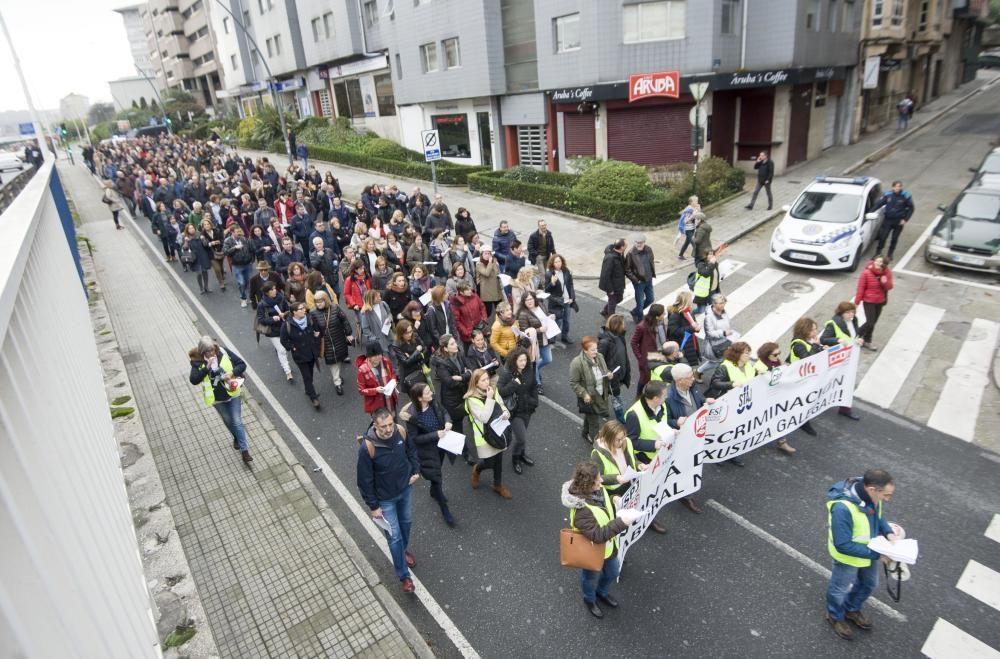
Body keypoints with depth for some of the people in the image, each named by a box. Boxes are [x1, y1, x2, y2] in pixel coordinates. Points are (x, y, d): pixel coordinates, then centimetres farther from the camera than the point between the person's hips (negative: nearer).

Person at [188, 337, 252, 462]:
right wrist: (207, 367, -34)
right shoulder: (197, 361, -14)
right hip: (217, 398, 1)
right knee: (228, 421, 21)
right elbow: (194, 380, -25)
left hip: (232, 393, -1)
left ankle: (244, 450, 10)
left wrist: (232, 373, -28)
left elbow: (242, 364, -10)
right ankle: (236, 437, 49)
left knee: (237, 421, 2)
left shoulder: (223, 352, -14)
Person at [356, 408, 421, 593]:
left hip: (406, 488, 5)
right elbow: (365, 479, -20)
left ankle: (403, 550, 57)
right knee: (394, 536, 8)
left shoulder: (400, 431, -20)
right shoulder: (367, 447, -33)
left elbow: (411, 450, 4)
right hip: (385, 498, -4)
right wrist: (373, 506, -13)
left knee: (406, 522, 27)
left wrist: (416, 471, -4)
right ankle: (403, 575, 30)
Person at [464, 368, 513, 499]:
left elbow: (503, 407, 6)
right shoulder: (472, 399, -22)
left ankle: (498, 485, 39)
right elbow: (484, 418, -28)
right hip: (484, 435, -5)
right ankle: (477, 469, 38)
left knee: (499, 460, 17)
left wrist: (506, 413, -17)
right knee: (489, 463, 2)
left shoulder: (494, 390, -4)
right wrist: (489, 399, -28)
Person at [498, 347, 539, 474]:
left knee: (521, 435, 21)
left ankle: (521, 454, 48)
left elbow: (533, 388, 10)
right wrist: (514, 384, -29)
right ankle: (515, 458, 24)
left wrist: (535, 402, 5)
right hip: (514, 411, -5)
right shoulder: (506, 373, -20)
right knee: (522, 438, -5)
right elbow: (499, 392, -22)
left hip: (527, 409, 5)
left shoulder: (529, 371, -4)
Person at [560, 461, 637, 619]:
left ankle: (602, 593, 61)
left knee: (612, 573, 31)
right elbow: (597, 535, -41)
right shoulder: (581, 510, -41)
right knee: (591, 578, 25)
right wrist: (621, 523, -42)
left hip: (608, 546, 7)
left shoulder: (598, 490, -17)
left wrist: (614, 502, -12)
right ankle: (590, 600, 57)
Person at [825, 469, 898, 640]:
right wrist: (875, 554, -28)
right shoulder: (843, 508, -43)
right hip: (848, 557, -7)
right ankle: (835, 617, 51)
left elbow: (877, 516, 3)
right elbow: (843, 545, -33)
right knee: (840, 589, 22)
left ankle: (852, 610, 58)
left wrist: (888, 532, -15)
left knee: (869, 584, 31)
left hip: (869, 551, 7)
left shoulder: (872, 495, -19)